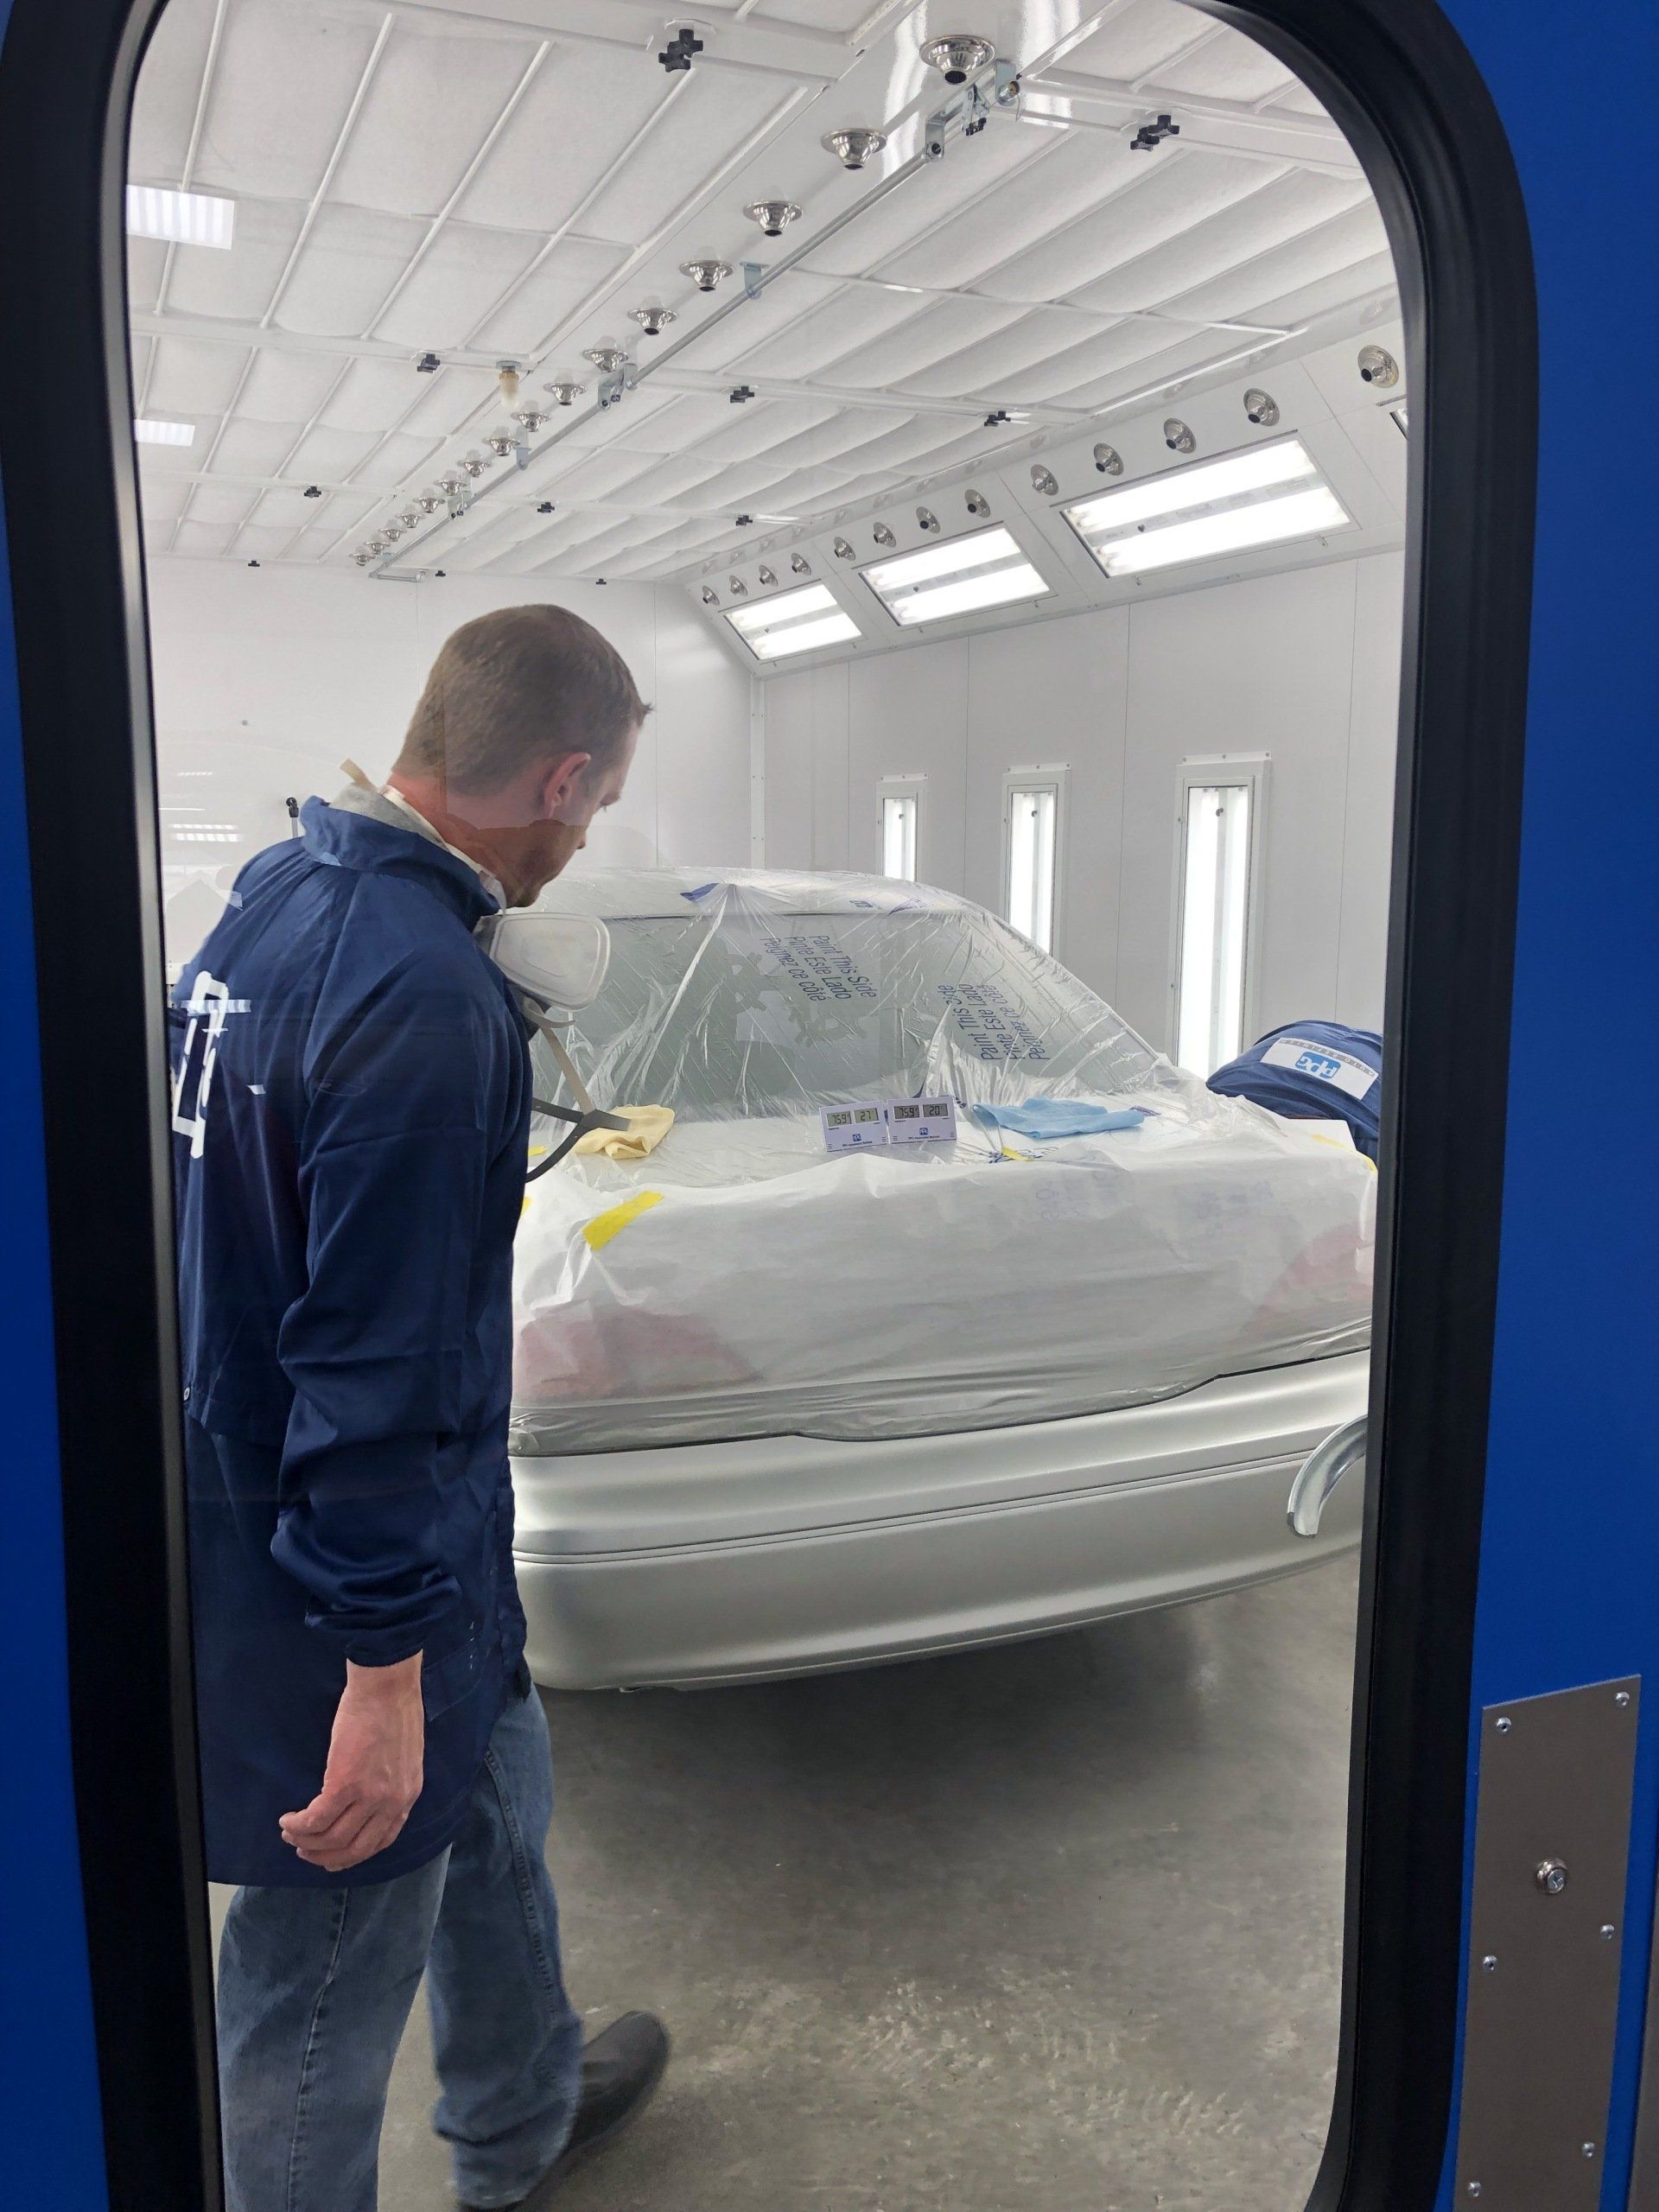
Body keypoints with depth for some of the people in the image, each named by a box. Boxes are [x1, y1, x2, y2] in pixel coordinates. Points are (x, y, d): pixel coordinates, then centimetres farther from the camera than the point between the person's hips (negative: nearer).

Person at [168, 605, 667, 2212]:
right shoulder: (427, 998, -29)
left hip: (241, 1510, 10)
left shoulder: (274, 895, 2)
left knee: (493, 1786, 28)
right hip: (329, 1578, -10)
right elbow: (381, 1359, -28)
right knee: (326, 1978, 10)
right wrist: (382, 1664, -21)